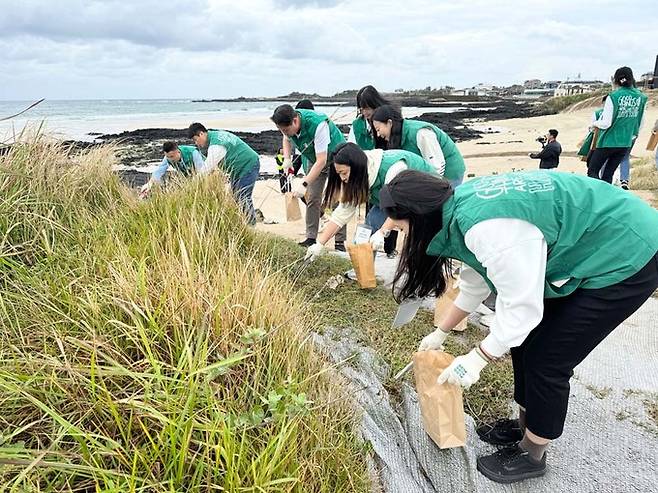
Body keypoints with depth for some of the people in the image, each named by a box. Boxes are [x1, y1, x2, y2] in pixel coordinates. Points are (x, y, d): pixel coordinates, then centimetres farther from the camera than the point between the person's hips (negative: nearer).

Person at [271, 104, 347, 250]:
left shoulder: (318, 124, -39)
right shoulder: (288, 124, -18)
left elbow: (321, 160, -39)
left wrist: (304, 184, -44)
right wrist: (287, 159, -10)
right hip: (314, 158, 6)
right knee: (312, 198, -1)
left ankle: (340, 241, -8)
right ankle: (311, 238, 4)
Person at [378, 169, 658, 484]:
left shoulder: (486, 227, -33)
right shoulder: (458, 210, -3)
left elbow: (521, 305, -25)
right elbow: (474, 285, 10)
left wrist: (476, 359, -13)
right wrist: (440, 333, 18)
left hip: (627, 257, -9)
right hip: (587, 251, 9)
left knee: (546, 360, -2)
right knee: (524, 341, 13)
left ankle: (532, 455, 22)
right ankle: (526, 426, 35)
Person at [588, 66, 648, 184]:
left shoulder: (613, 97, -14)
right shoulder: (641, 98, 2)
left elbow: (606, 123, -17)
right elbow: (640, 123, 10)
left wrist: (595, 123, 4)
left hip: (608, 141, -5)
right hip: (626, 143, 5)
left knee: (592, 171, 3)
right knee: (608, 174, 12)